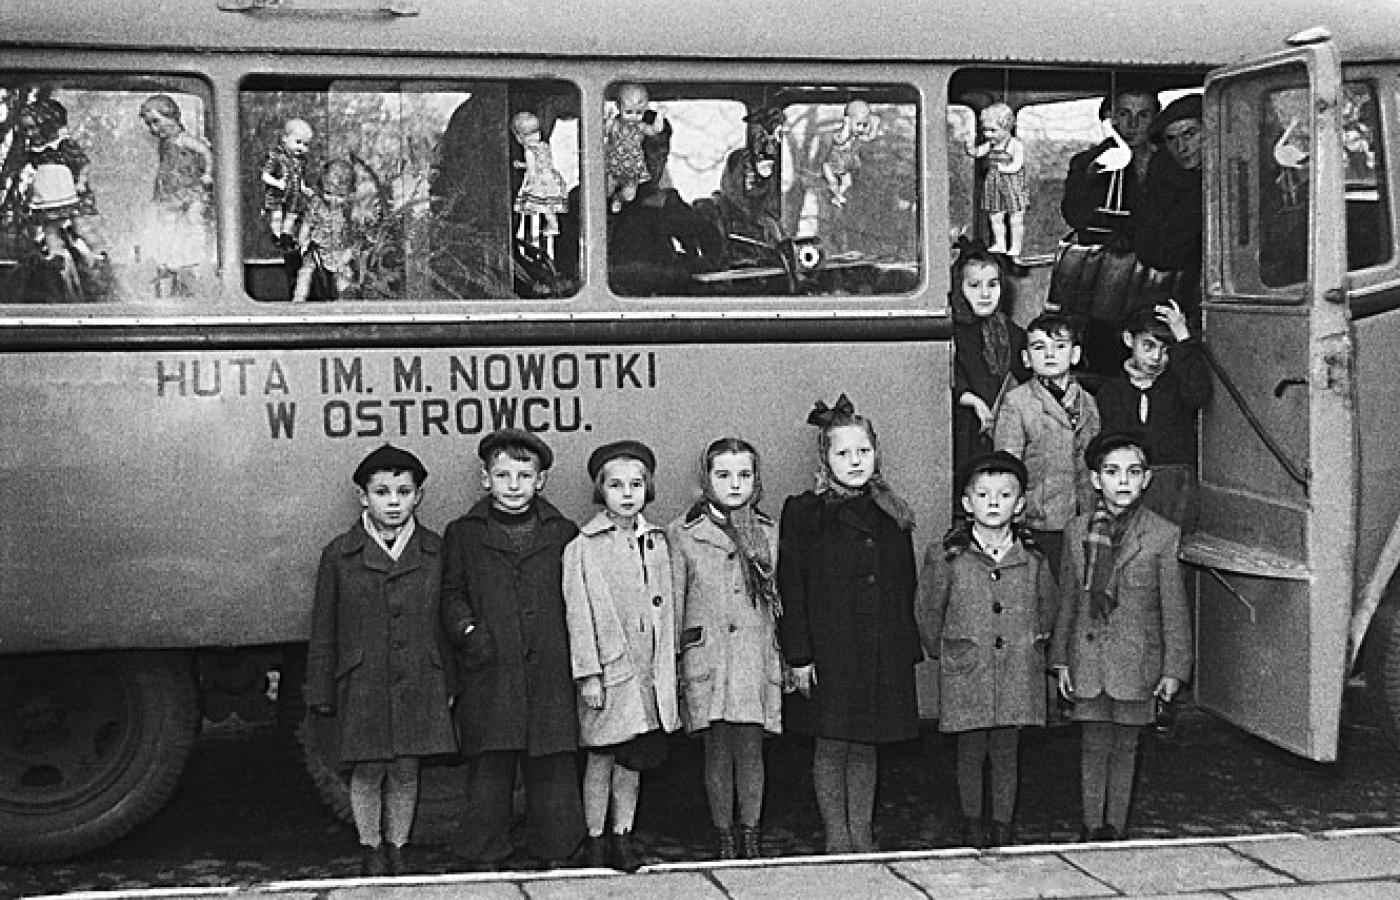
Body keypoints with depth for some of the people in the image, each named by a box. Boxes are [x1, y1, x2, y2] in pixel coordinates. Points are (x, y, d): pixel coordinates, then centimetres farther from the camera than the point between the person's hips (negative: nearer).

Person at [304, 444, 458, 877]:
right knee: (367, 771, 5)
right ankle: (370, 849, 23)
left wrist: (451, 683, 5)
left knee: (406, 770, 7)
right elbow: (323, 631, 4)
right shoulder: (339, 555, 0)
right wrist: (321, 692, 3)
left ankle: (396, 848, 23)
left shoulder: (436, 552, 2)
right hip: (362, 683, -1)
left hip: (420, 683, 1)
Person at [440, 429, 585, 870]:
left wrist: (575, 650, -1)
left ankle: (552, 855, 18)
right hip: (489, 676, -1)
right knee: (489, 771, 2)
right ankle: (485, 859, 12)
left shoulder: (563, 534, 9)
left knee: (552, 770, 6)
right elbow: (453, 597, 9)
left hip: (550, 672, 1)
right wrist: (469, 632, -8)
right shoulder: (463, 535, 8)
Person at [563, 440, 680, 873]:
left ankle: (622, 836, 20)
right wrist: (588, 674, -11)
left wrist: (667, 668, 10)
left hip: (649, 670, 4)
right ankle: (595, 839, 15)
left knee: (633, 757, 11)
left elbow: (665, 606, 12)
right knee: (601, 757, 4)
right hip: (608, 668, -4)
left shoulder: (656, 541, 8)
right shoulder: (583, 547, -7)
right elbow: (579, 614, -8)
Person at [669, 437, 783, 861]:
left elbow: (778, 600, 12)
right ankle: (723, 835, 16)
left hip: (757, 658, 1)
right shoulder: (683, 533, 1)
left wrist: (788, 658, 10)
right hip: (707, 661, -1)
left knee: (751, 749, 2)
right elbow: (674, 603, 5)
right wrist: (670, 662, 5)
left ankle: (751, 833, 15)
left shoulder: (768, 531, 8)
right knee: (717, 750, 3)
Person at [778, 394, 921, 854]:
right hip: (828, 653, -3)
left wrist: (908, 649, 7)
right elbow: (791, 590, -5)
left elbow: (906, 588, 12)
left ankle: (863, 835, 19)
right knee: (831, 747, 4)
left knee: (865, 747, 10)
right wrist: (799, 656, -10)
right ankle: (836, 838, 15)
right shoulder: (804, 513, -3)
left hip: (883, 655, 3)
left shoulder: (892, 516, 9)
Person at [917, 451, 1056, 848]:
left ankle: (1004, 826, 20)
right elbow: (930, 614, 6)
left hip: (1017, 673, 1)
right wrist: (941, 651, 12)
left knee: (1007, 754, 8)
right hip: (966, 674, -1)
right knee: (971, 752, 7)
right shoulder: (946, 557, -5)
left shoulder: (1033, 560, 0)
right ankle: (972, 823, 23)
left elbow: (1046, 610, 16)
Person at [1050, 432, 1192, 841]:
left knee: (1124, 746, 8)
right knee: (1094, 744, 7)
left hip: (1135, 661, -2)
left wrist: (1173, 668, -4)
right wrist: (1061, 658, 8)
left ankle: (1115, 825, 20)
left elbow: (1174, 608, -2)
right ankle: (1092, 825, 18)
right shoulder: (1077, 532, 3)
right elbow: (1067, 601, 10)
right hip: (1088, 660, 2)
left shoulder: (1163, 535, -5)